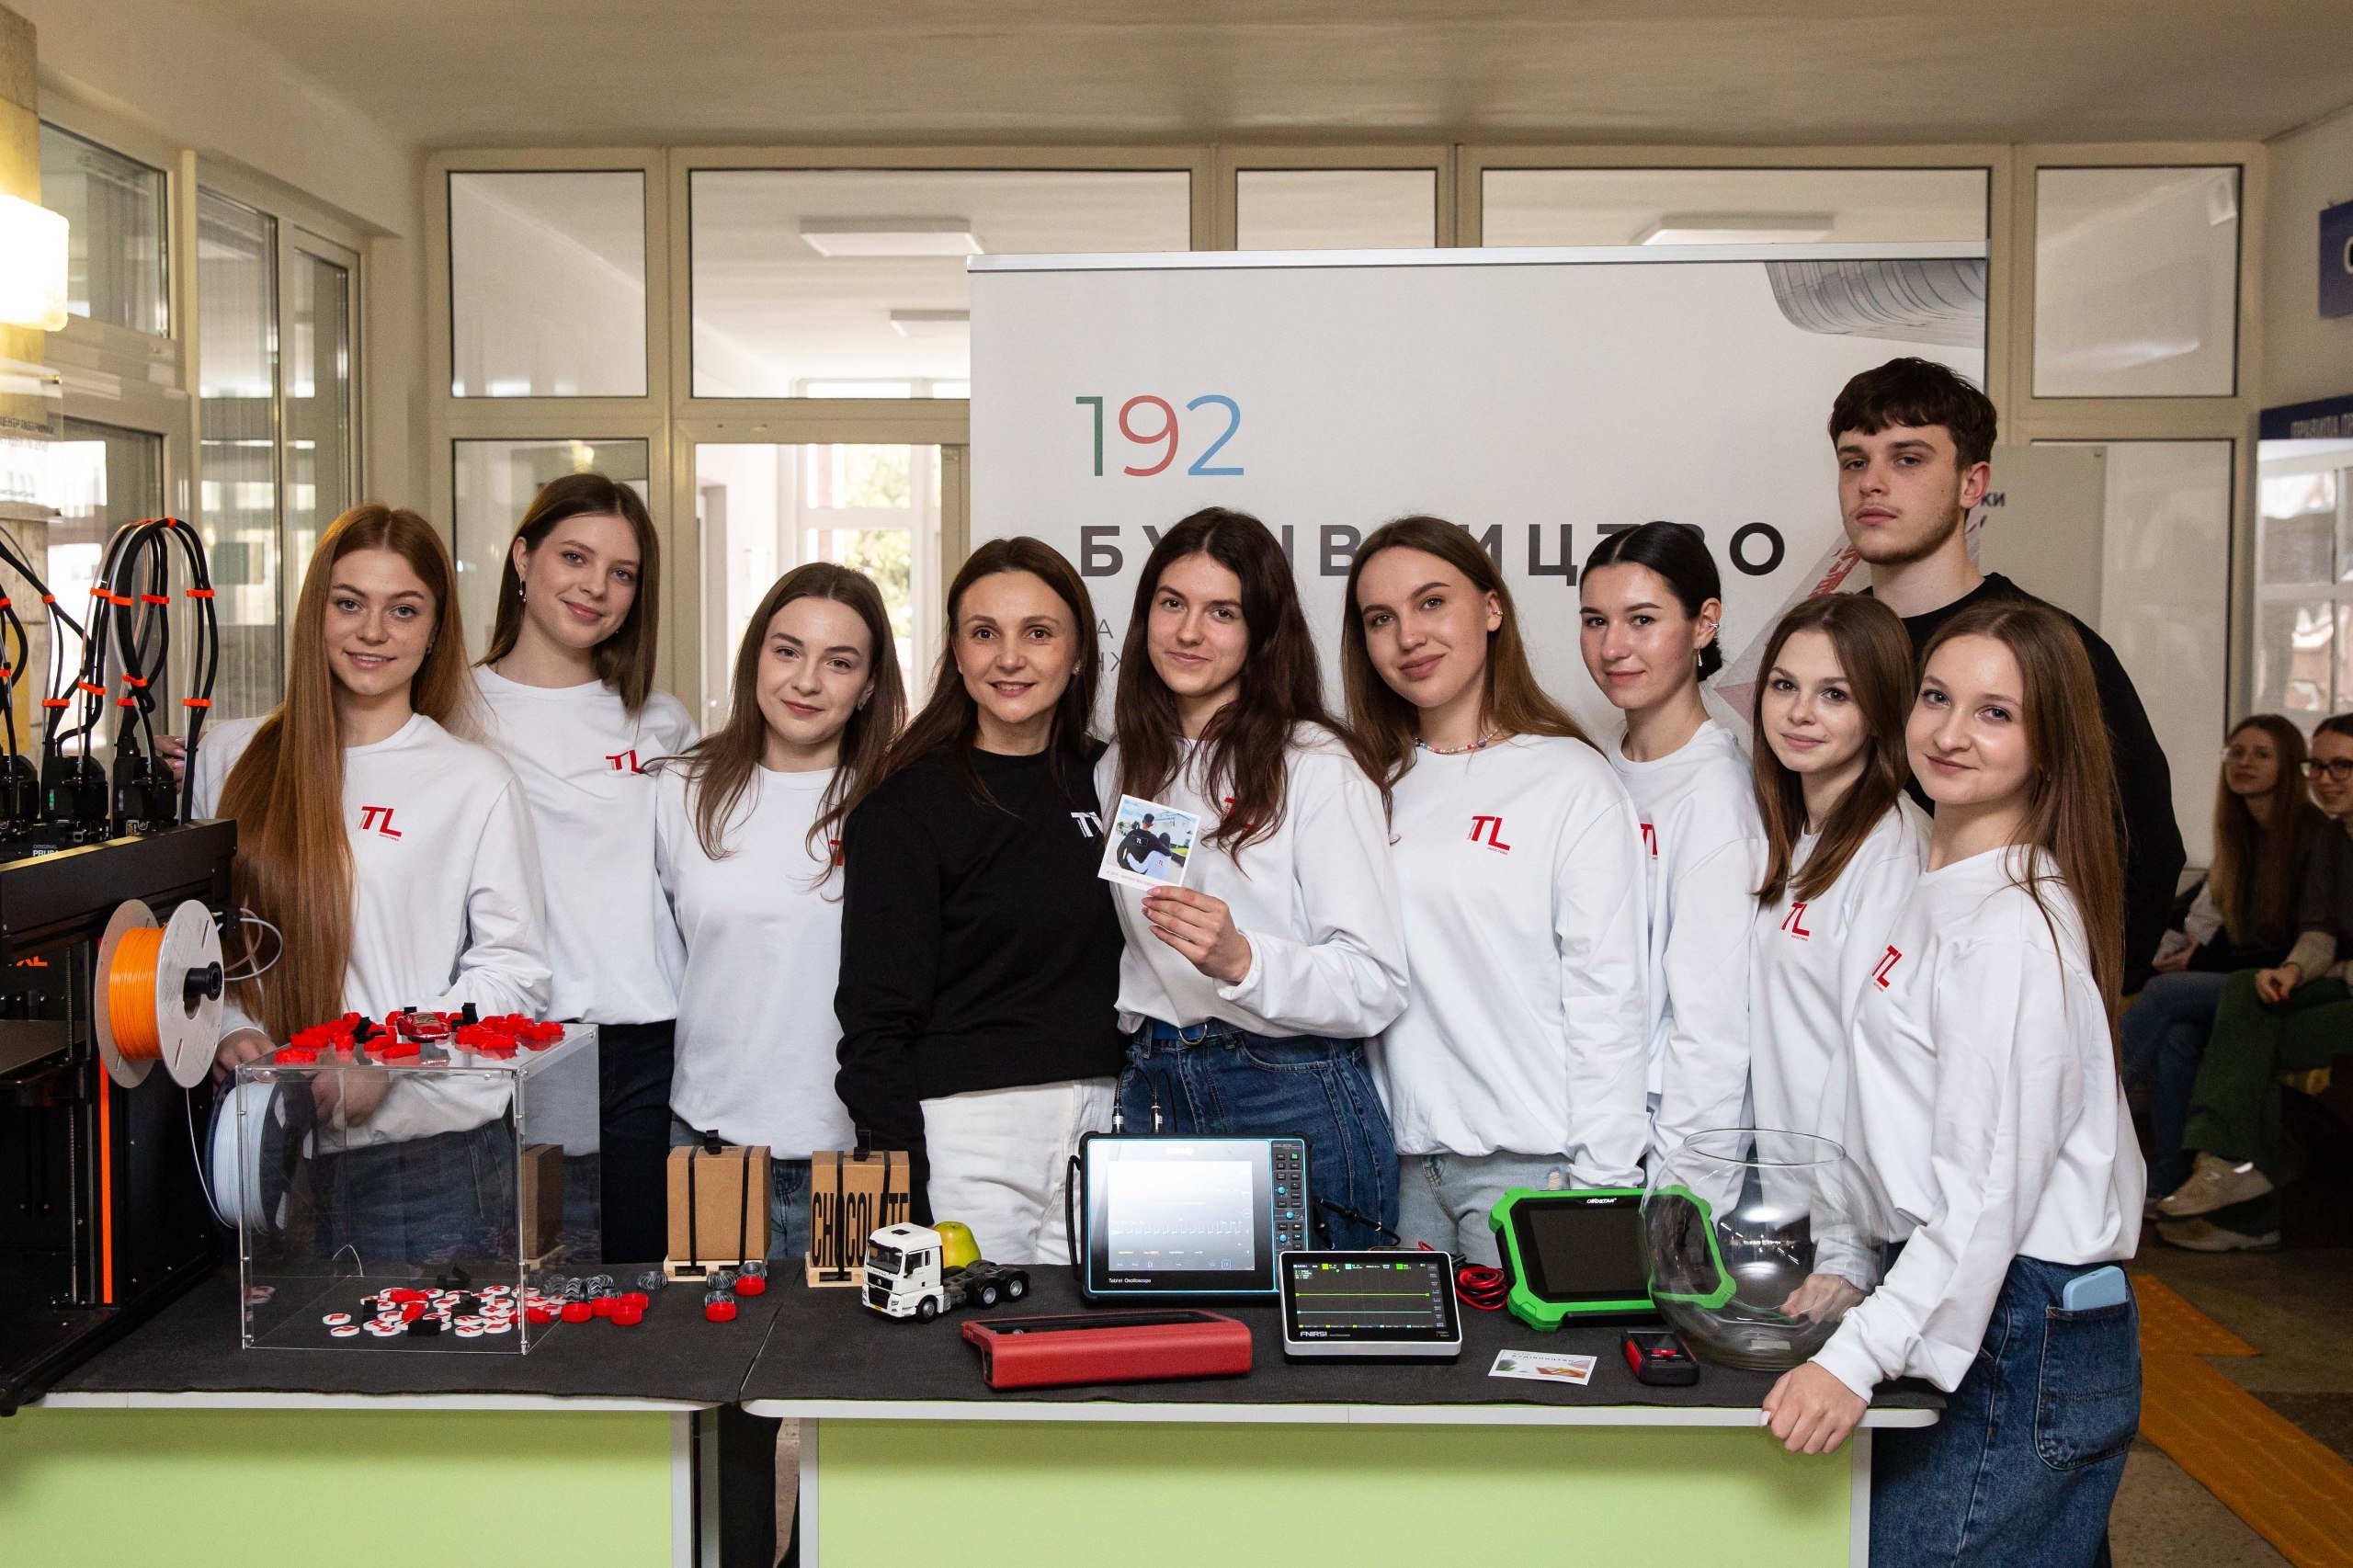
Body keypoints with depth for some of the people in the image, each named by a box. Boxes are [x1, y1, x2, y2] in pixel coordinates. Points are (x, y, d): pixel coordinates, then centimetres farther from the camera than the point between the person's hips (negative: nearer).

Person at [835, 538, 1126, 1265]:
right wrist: (901, 1204, -13)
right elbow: (876, 1019, -7)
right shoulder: (907, 804, -5)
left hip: (1102, 1124, 4)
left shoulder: (1107, 781, 9)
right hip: (963, 1130, -4)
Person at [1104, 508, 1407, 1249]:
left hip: (1297, 1110, -4)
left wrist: (1241, 960, -26)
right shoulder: (1119, 771, 12)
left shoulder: (1318, 765, -6)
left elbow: (1376, 987, -12)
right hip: (1150, 1098, 5)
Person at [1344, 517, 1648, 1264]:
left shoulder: (1572, 781, -5)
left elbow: (1610, 1001, -8)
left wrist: (1600, 1189, -11)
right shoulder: (1377, 784, 11)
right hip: (1402, 1163, 5)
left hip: (1529, 1162, -4)